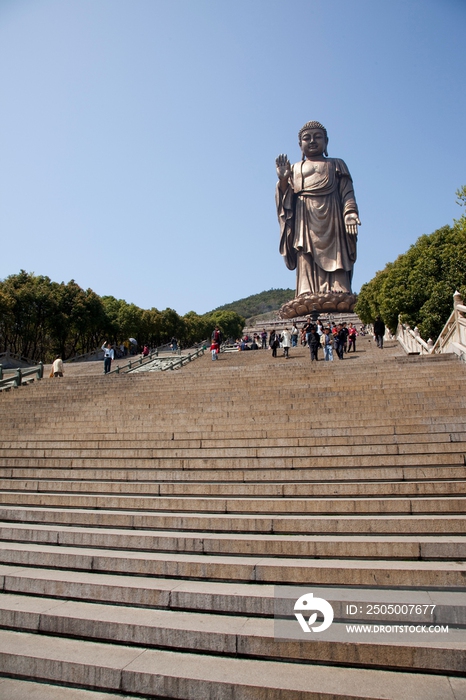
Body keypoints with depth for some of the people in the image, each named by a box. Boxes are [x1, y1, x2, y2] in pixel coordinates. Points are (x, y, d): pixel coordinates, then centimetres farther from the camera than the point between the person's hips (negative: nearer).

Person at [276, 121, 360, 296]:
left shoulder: (336, 165, 22)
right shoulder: (295, 169, 25)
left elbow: (347, 193, 9)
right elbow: (287, 199, 13)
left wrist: (350, 215, -9)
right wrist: (283, 180, -7)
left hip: (331, 222, 0)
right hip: (305, 224, 1)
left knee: (335, 261, -15)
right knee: (306, 264, -13)